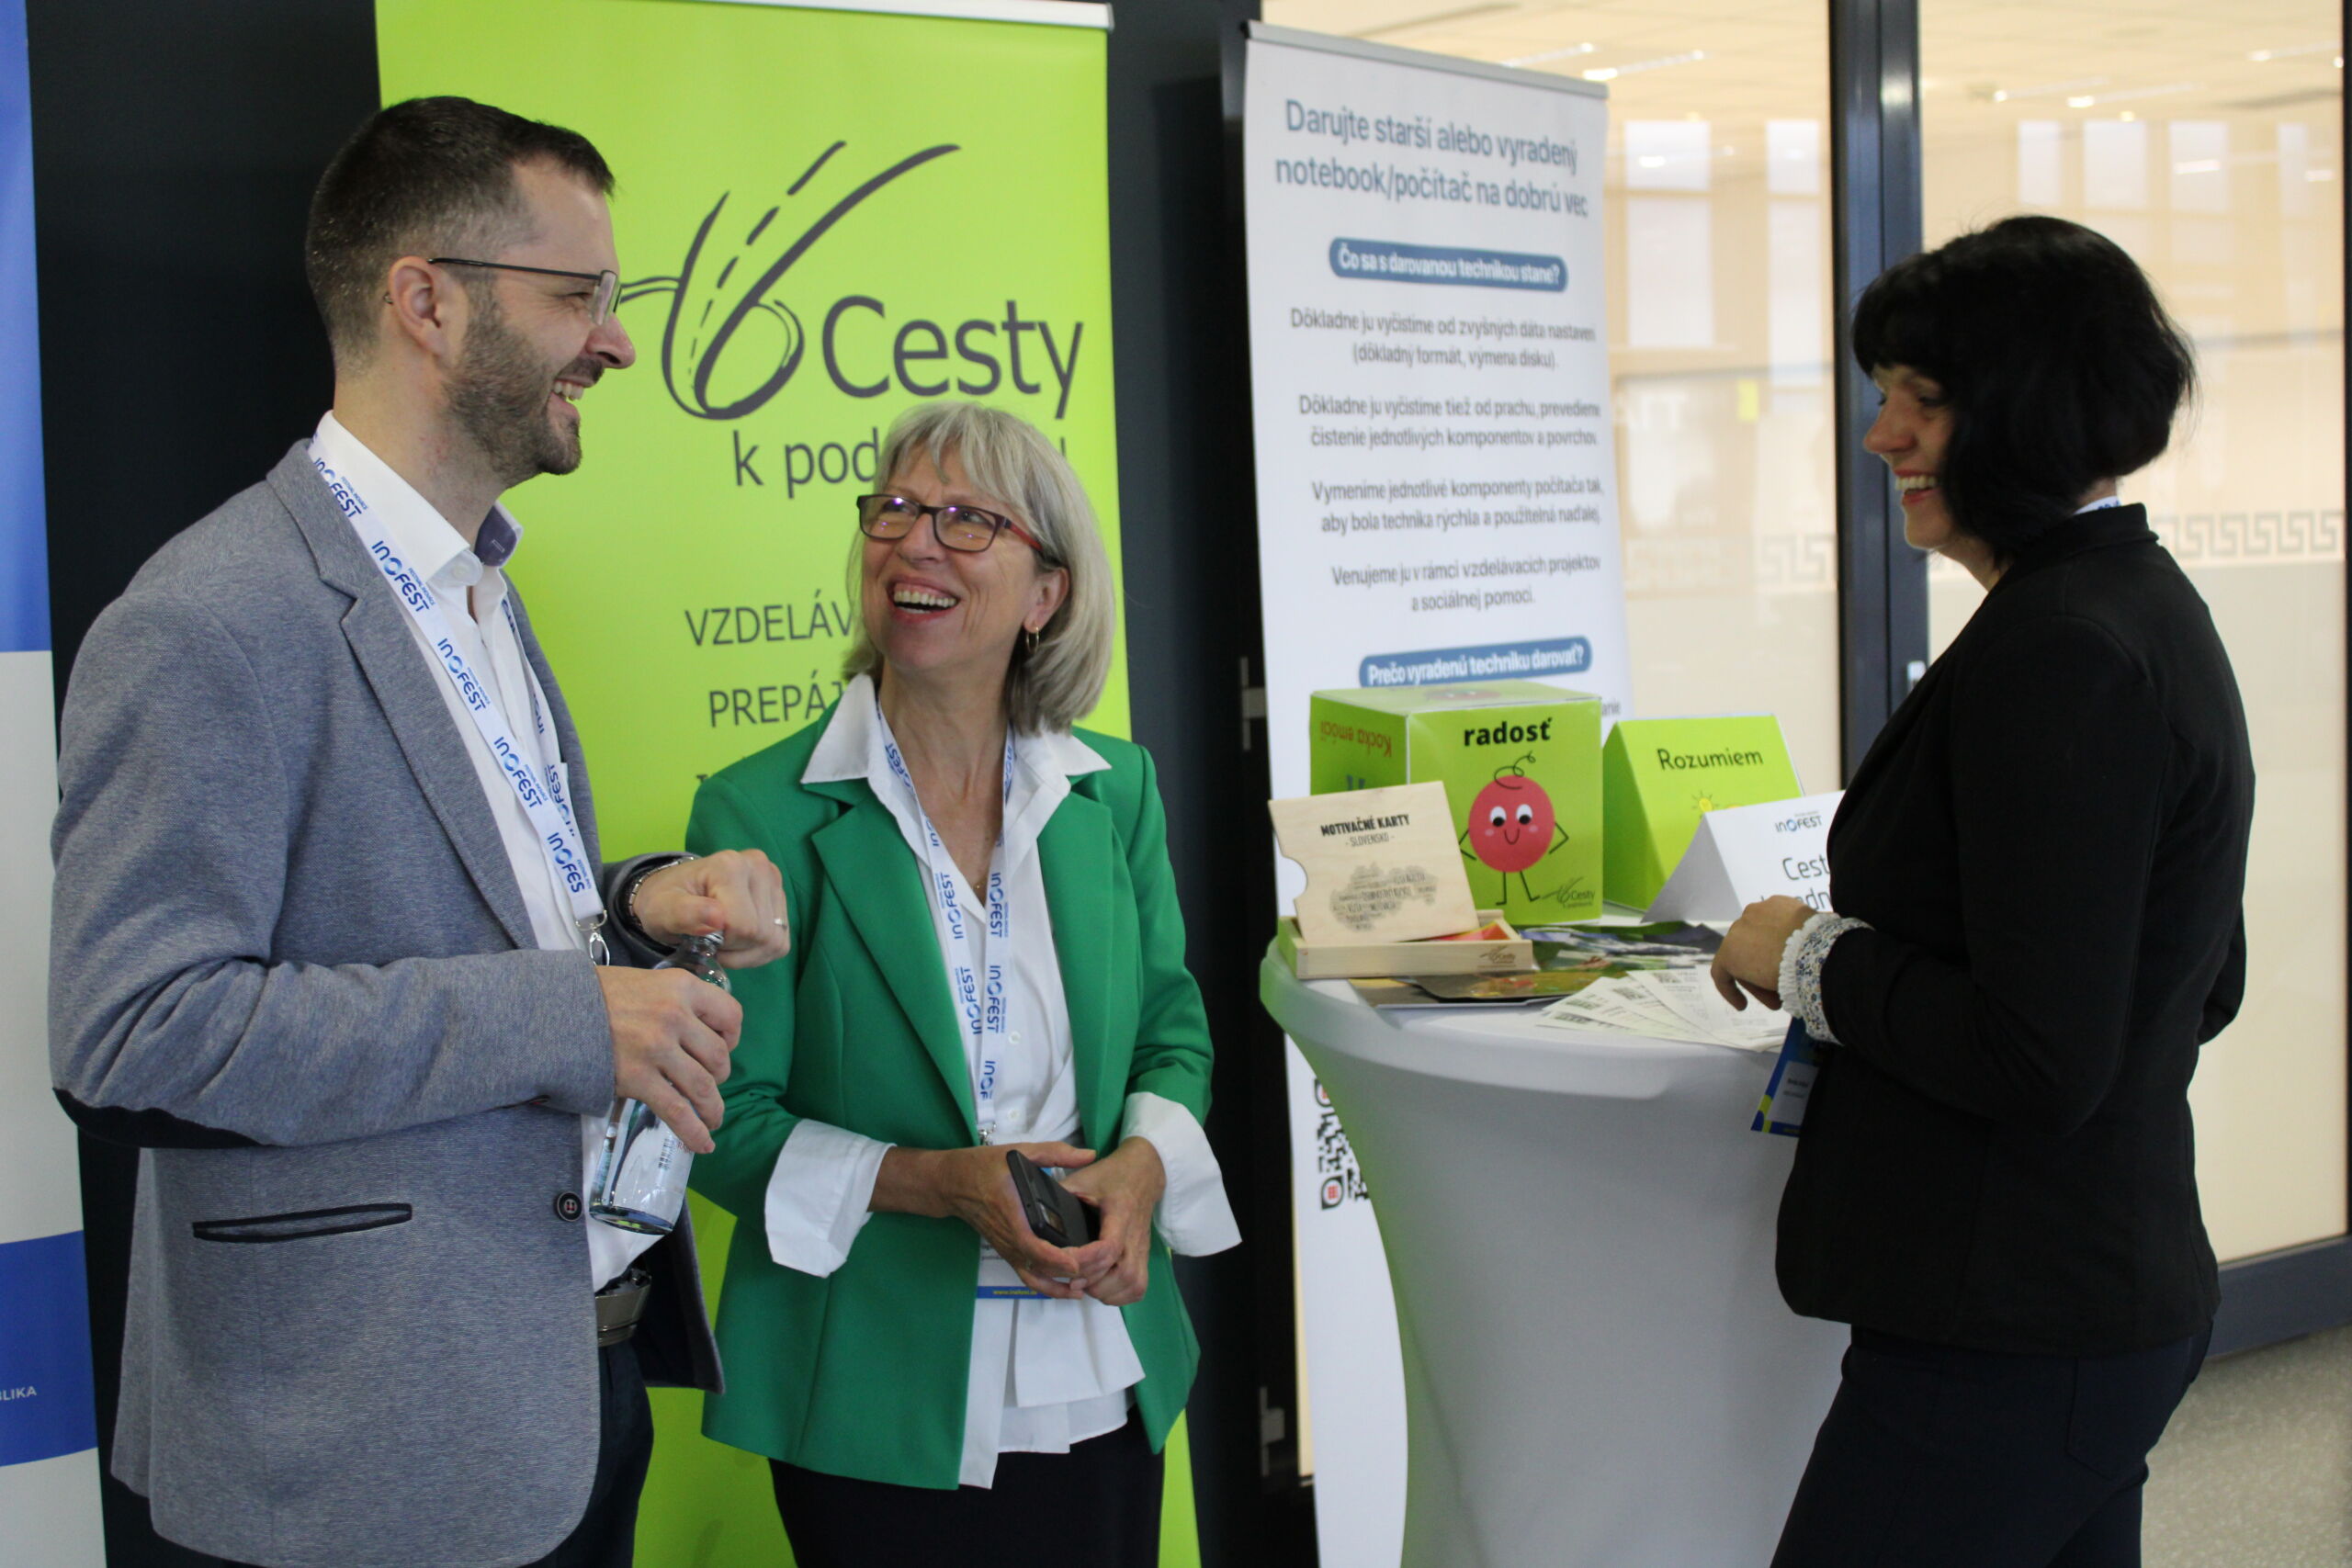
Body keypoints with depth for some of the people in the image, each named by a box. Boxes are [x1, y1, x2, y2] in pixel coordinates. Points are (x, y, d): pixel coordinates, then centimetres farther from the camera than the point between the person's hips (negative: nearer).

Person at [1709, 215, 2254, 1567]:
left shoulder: (2055, 653, -21)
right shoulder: (2147, 607, 11)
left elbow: (2041, 1064, -24)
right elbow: (2200, 988, 19)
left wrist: (1810, 959, -11)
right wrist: (1865, 945, 16)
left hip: (2010, 1342, -10)